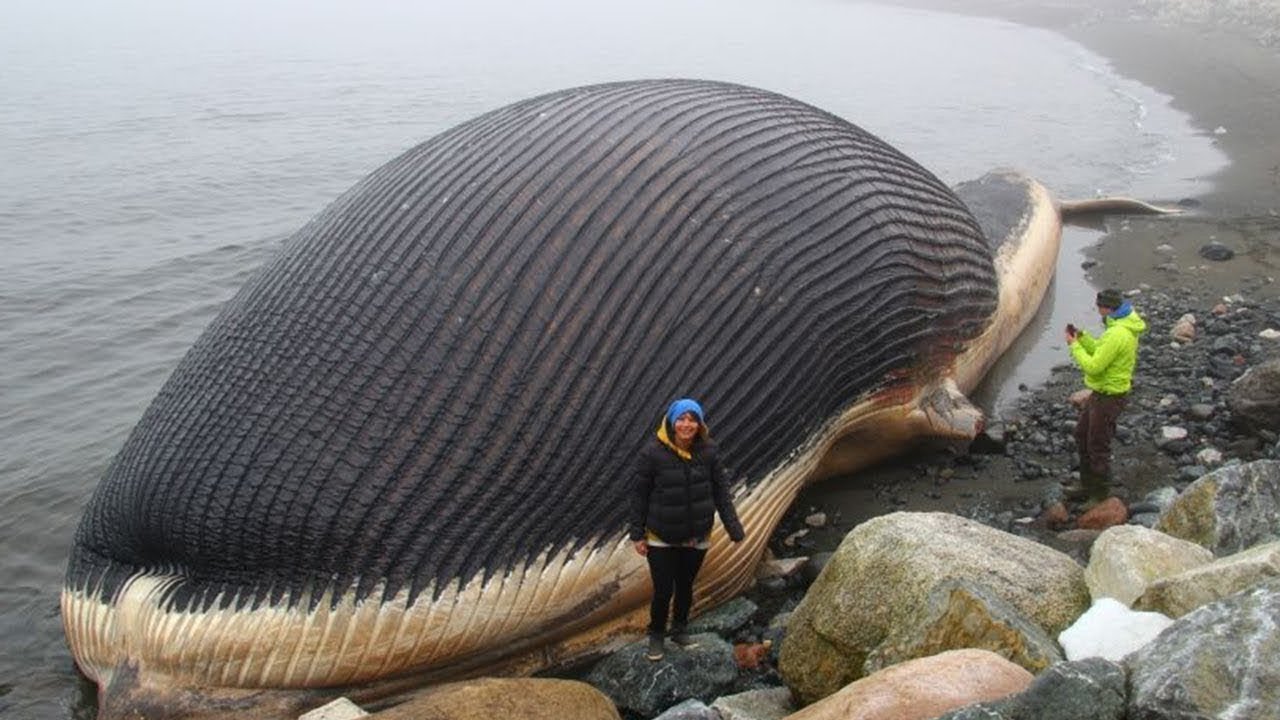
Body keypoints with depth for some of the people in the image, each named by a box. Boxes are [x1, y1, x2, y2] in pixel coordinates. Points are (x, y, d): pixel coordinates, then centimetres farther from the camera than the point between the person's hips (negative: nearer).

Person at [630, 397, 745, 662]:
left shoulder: (708, 452, -9)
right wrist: (637, 534, -6)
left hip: (697, 538, 3)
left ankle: (680, 631, 42)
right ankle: (656, 635, 30)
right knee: (663, 591, 3)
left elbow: (721, 491, -2)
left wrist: (734, 528, -7)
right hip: (662, 539, -3)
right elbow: (640, 495, -9)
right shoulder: (652, 453, -18)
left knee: (685, 587, 18)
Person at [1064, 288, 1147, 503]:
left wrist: (1074, 346, -15)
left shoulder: (1117, 335, -29)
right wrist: (1082, 337, 3)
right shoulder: (1124, 327, 4)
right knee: (1082, 436, 22)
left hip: (1109, 397, -11)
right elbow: (1101, 353, 13)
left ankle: (1100, 497, 19)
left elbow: (1093, 367, -26)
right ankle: (1088, 485, 35)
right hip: (1102, 391, 11)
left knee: (1098, 447, 4)